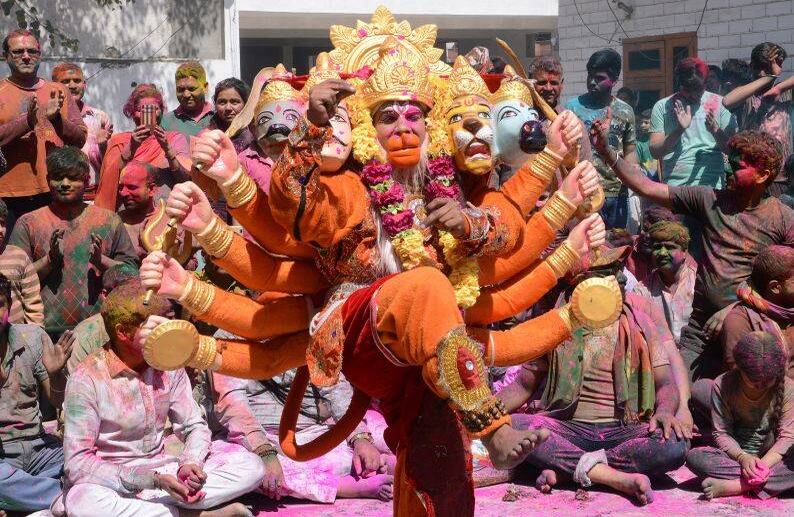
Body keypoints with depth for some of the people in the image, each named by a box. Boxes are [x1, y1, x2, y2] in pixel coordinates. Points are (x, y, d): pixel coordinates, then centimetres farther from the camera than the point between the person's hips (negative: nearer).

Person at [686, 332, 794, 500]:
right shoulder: (722, 385, -6)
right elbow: (721, 433, -7)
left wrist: (765, 462, -27)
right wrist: (741, 456, -26)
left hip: (773, 456, 0)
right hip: (736, 455, 0)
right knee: (694, 457, -29)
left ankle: (732, 486, -36)